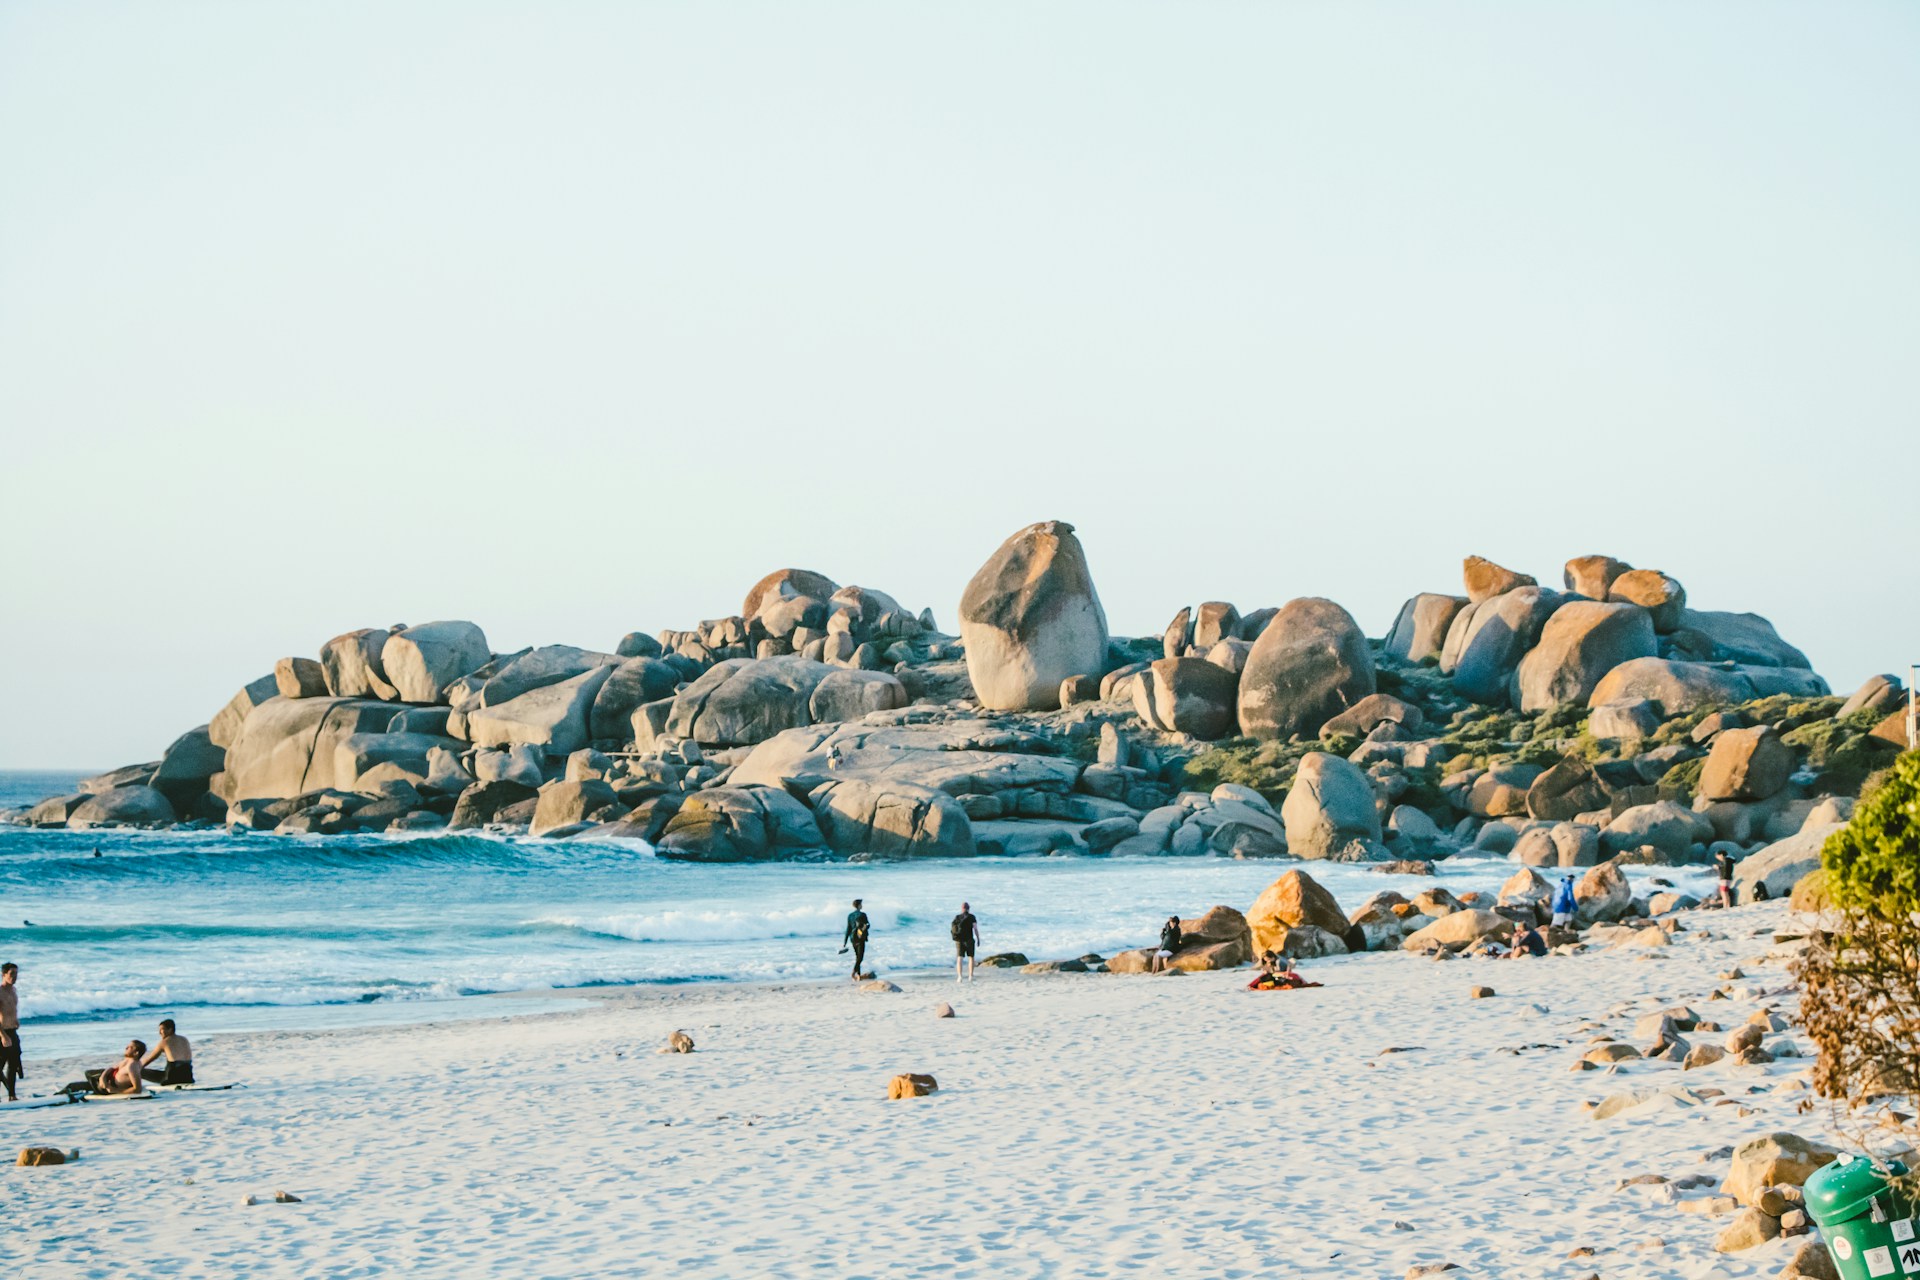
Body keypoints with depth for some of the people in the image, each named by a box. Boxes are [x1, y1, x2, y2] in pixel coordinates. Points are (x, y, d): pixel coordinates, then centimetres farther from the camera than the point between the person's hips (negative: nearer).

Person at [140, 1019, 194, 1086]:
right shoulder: (184, 1040, 16)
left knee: (140, 1072, 1)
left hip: (173, 1078, -5)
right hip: (188, 1077, 5)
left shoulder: (165, 1042, 1)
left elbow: (149, 1059, 11)